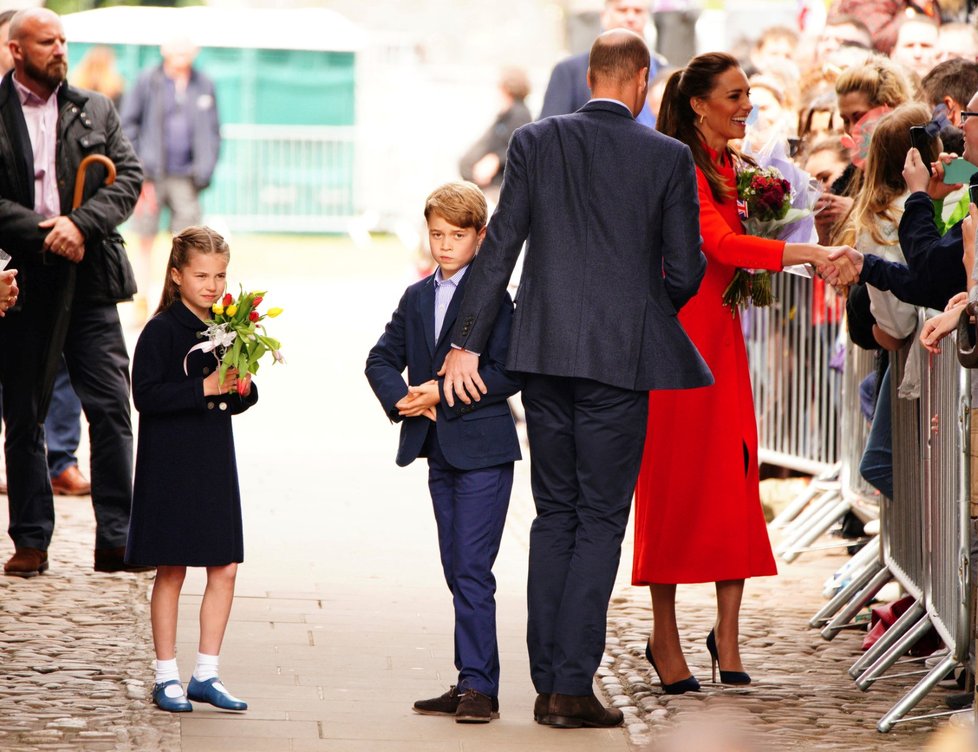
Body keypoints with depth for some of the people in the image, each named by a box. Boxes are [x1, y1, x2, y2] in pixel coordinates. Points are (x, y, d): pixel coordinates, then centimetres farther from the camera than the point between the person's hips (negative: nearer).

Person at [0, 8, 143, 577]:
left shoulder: (96, 110, 12)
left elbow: (129, 177, 4)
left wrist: (80, 224, -11)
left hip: (88, 279, 2)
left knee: (111, 406, -4)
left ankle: (116, 540, -1)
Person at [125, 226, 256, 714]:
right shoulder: (162, 330, -10)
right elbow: (146, 395, -18)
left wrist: (243, 389, -7)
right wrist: (205, 388, -22)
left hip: (215, 462, 6)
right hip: (169, 465, -6)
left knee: (225, 567, 3)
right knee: (171, 570, 1)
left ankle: (206, 674, 12)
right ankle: (166, 678, 10)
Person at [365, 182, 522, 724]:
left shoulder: (493, 297, -8)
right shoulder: (416, 298, 14)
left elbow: (507, 374, -15)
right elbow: (382, 359, 14)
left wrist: (444, 393, -18)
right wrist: (401, 397, -5)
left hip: (483, 450, -7)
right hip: (440, 453, 7)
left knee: (471, 571, -11)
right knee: (458, 572, 10)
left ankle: (480, 686, -9)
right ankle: (469, 686, 15)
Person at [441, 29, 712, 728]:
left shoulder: (535, 142, 2)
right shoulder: (668, 158, -4)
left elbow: (499, 247, 0)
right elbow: (686, 270, -1)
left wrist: (467, 343, 3)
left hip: (545, 354, 3)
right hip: (621, 356, -3)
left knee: (555, 514, 12)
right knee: (601, 520, 2)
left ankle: (548, 684, 11)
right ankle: (573, 686, -3)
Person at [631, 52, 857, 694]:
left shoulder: (730, 166, 14)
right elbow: (719, 242, -27)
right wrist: (803, 253, -35)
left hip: (721, 335, 8)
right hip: (678, 332, -8)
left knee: (734, 478, 2)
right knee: (676, 478, -2)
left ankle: (727, 635, 5)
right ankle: (665, 635, 6)